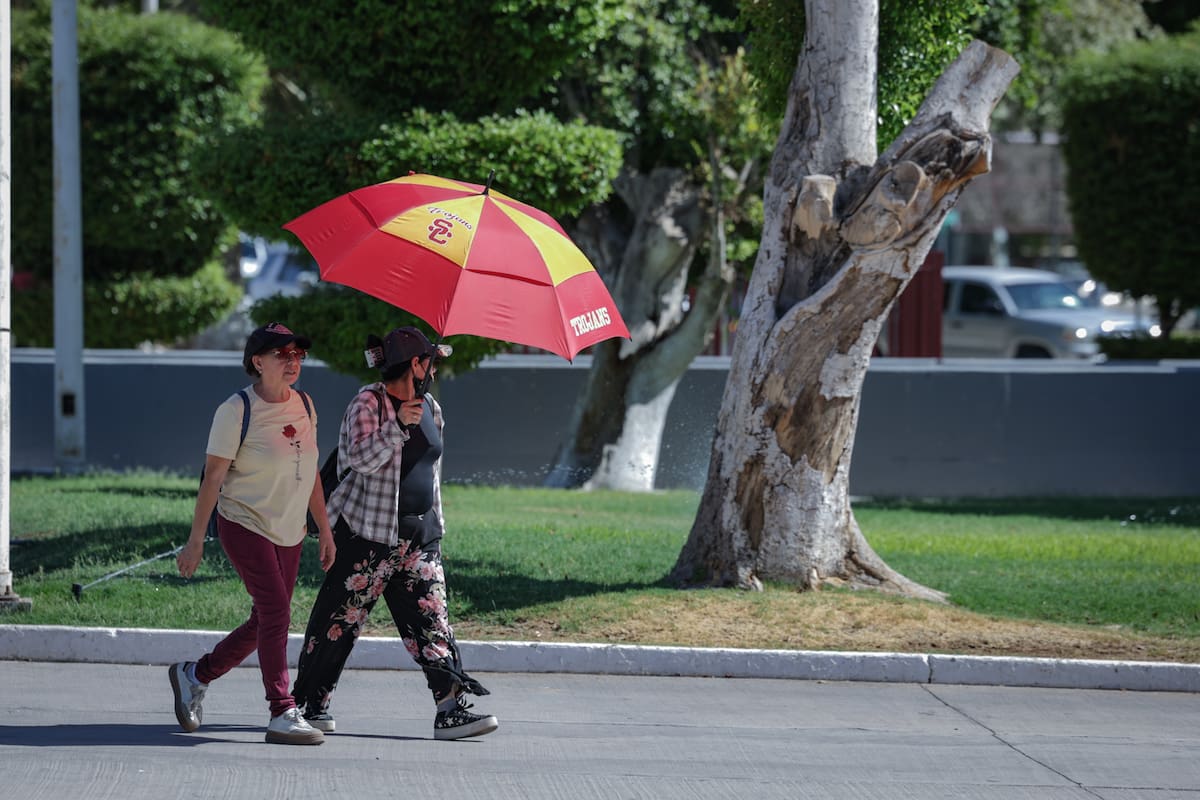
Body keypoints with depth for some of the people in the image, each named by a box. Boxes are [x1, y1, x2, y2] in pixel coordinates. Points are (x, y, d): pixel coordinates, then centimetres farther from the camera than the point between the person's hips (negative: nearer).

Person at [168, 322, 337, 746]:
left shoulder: (304, 405, 7)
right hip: (245, 525, -7)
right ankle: (282, 714, -14)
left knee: (265, 622, 8)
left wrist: (324, 530, 17)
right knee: (275, 612, -16)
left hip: (289, 532, 7)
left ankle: (195, 675, 27)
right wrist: (196, 539, -11)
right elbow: (213, 477, -10)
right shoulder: (236, 411, -12)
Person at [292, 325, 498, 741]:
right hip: (368, 532, -6)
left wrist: (434, 523, 24)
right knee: (340, 619, 0)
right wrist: (398, 426, -32)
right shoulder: (368, 403, -9)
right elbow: (362, 459, -21)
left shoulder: (429, 408, 14)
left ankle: (452, 709, -10)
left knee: (431, 619, -4)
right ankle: (309, 702, 12)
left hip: (419, 535, 6)